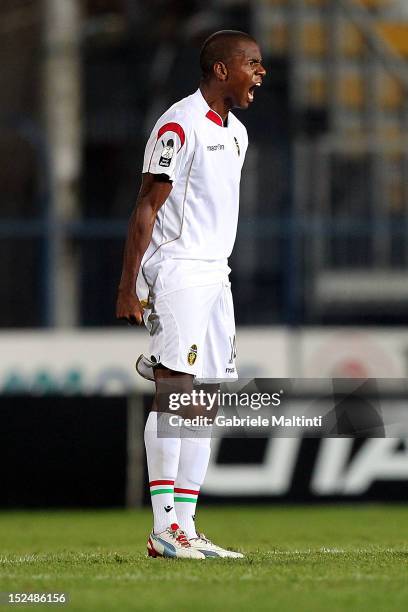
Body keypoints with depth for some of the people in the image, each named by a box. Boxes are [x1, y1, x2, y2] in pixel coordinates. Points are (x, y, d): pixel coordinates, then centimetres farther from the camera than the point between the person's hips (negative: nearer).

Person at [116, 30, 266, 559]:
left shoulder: (236, 133, 17)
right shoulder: (179, 127, -11)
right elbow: (146, 209, -13)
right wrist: (129, 287, -17)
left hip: (214, 276, 9)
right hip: (177, 273, -9)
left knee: (201, 404, 6)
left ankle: (185, 528, 8)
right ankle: (164, 532, -14)